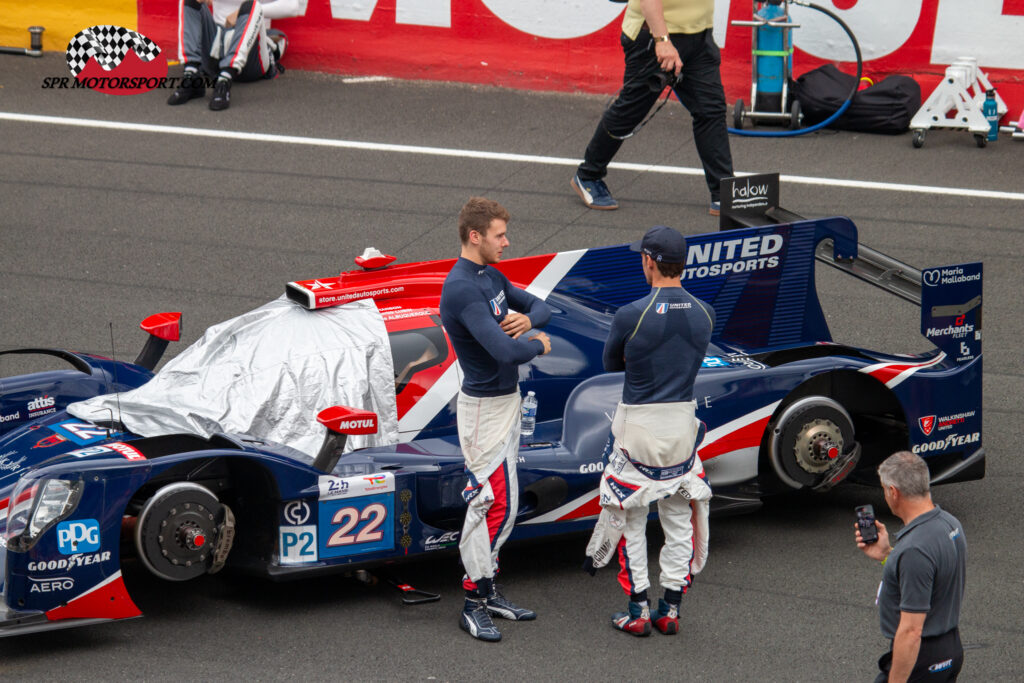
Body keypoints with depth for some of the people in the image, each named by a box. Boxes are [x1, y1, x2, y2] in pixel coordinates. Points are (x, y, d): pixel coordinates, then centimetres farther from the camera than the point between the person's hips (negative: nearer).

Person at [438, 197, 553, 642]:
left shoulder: (491, 277, 8)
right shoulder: (462, 289, -23)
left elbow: (539, 306, 19)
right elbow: (505, 351, -32)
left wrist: (529, 319, -5)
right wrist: (537, 345, -11)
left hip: (507, 400, 10)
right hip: (484, 407, -10)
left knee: (503, 503, 14)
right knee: (491, 503, -8)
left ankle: (488, 591, 23)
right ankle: (474, 604, -1)